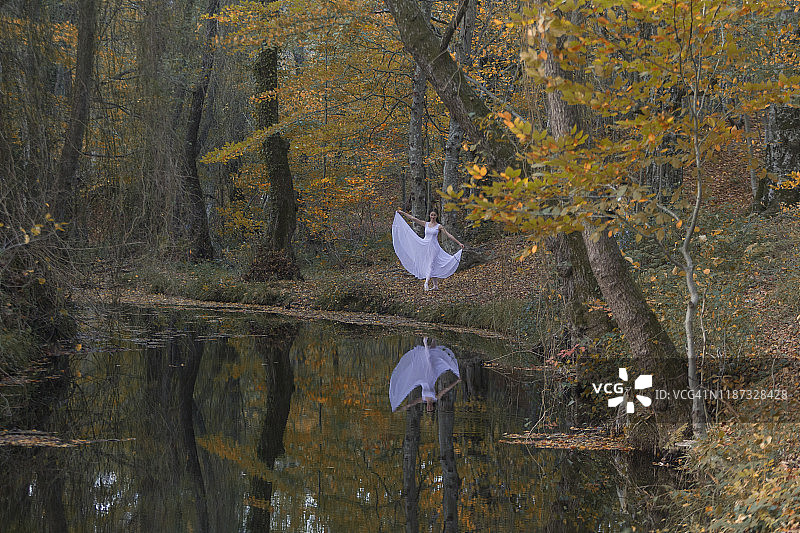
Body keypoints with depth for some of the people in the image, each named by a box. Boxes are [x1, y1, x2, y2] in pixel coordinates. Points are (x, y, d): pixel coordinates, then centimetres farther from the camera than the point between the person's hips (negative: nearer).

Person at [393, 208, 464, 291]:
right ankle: (435, 285, 12)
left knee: (431, 265, -15)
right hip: (425, 246, 4)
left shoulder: (439, 226, -1)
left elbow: (449, 235, -4)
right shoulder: (426, 224, 9)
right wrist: (402, 212, 12)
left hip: (433, 247, -4)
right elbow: (413, 219, 11)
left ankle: (426, 282, -29)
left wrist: (459, 243, -9)